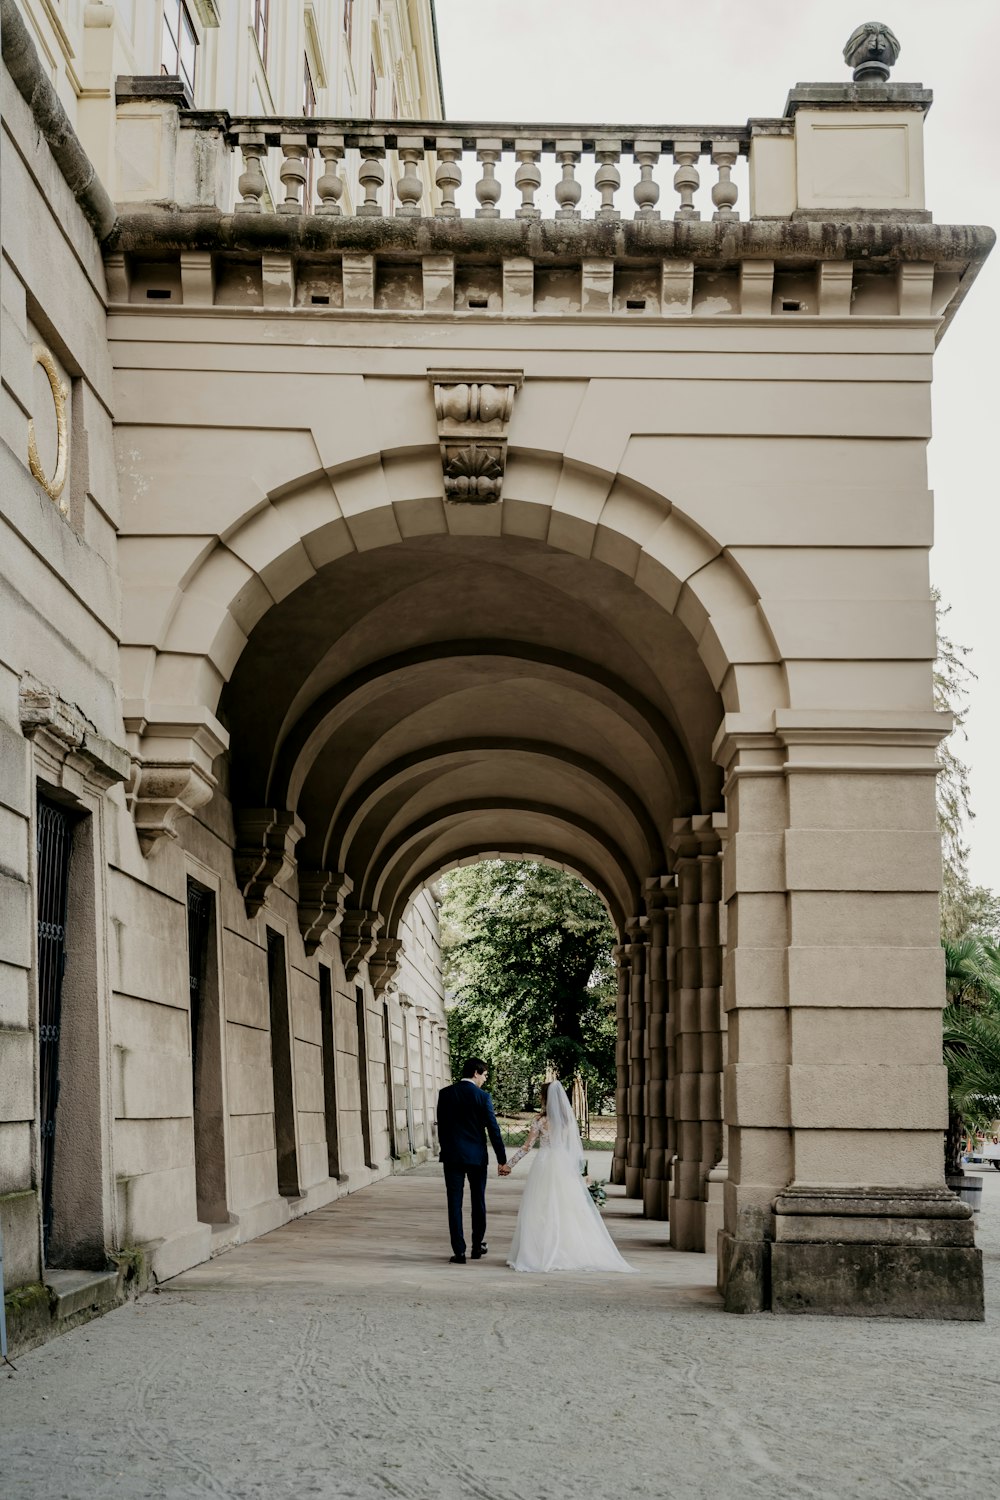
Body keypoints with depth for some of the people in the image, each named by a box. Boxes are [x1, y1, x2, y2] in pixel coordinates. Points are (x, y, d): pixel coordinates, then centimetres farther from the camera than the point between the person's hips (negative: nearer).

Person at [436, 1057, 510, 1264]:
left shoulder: (445, 1094, 0)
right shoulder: (482, 1096, -7)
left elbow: (441, 1126, 5)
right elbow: (493, 1129, -7)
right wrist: (502, 1160, -2)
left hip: (452, 1155, 1)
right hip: (477, 1156, -1)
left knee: (455, 1203, 1)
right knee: (478, 1201, 14)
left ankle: (459, 1252, -3)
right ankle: (477, 1247, 22)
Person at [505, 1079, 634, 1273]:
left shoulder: (542, 1120, -7)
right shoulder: (568, 1119, 6)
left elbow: (527, 1146, -6)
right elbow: (575, 1147, 8)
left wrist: (509, 1163, 2)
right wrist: (578, 1168, 16)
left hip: (545, 1167, -4)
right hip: (565, 1168, 4)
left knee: (542, 1212, 0)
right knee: (568, 1211, 6)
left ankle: (542, 1256, -1)